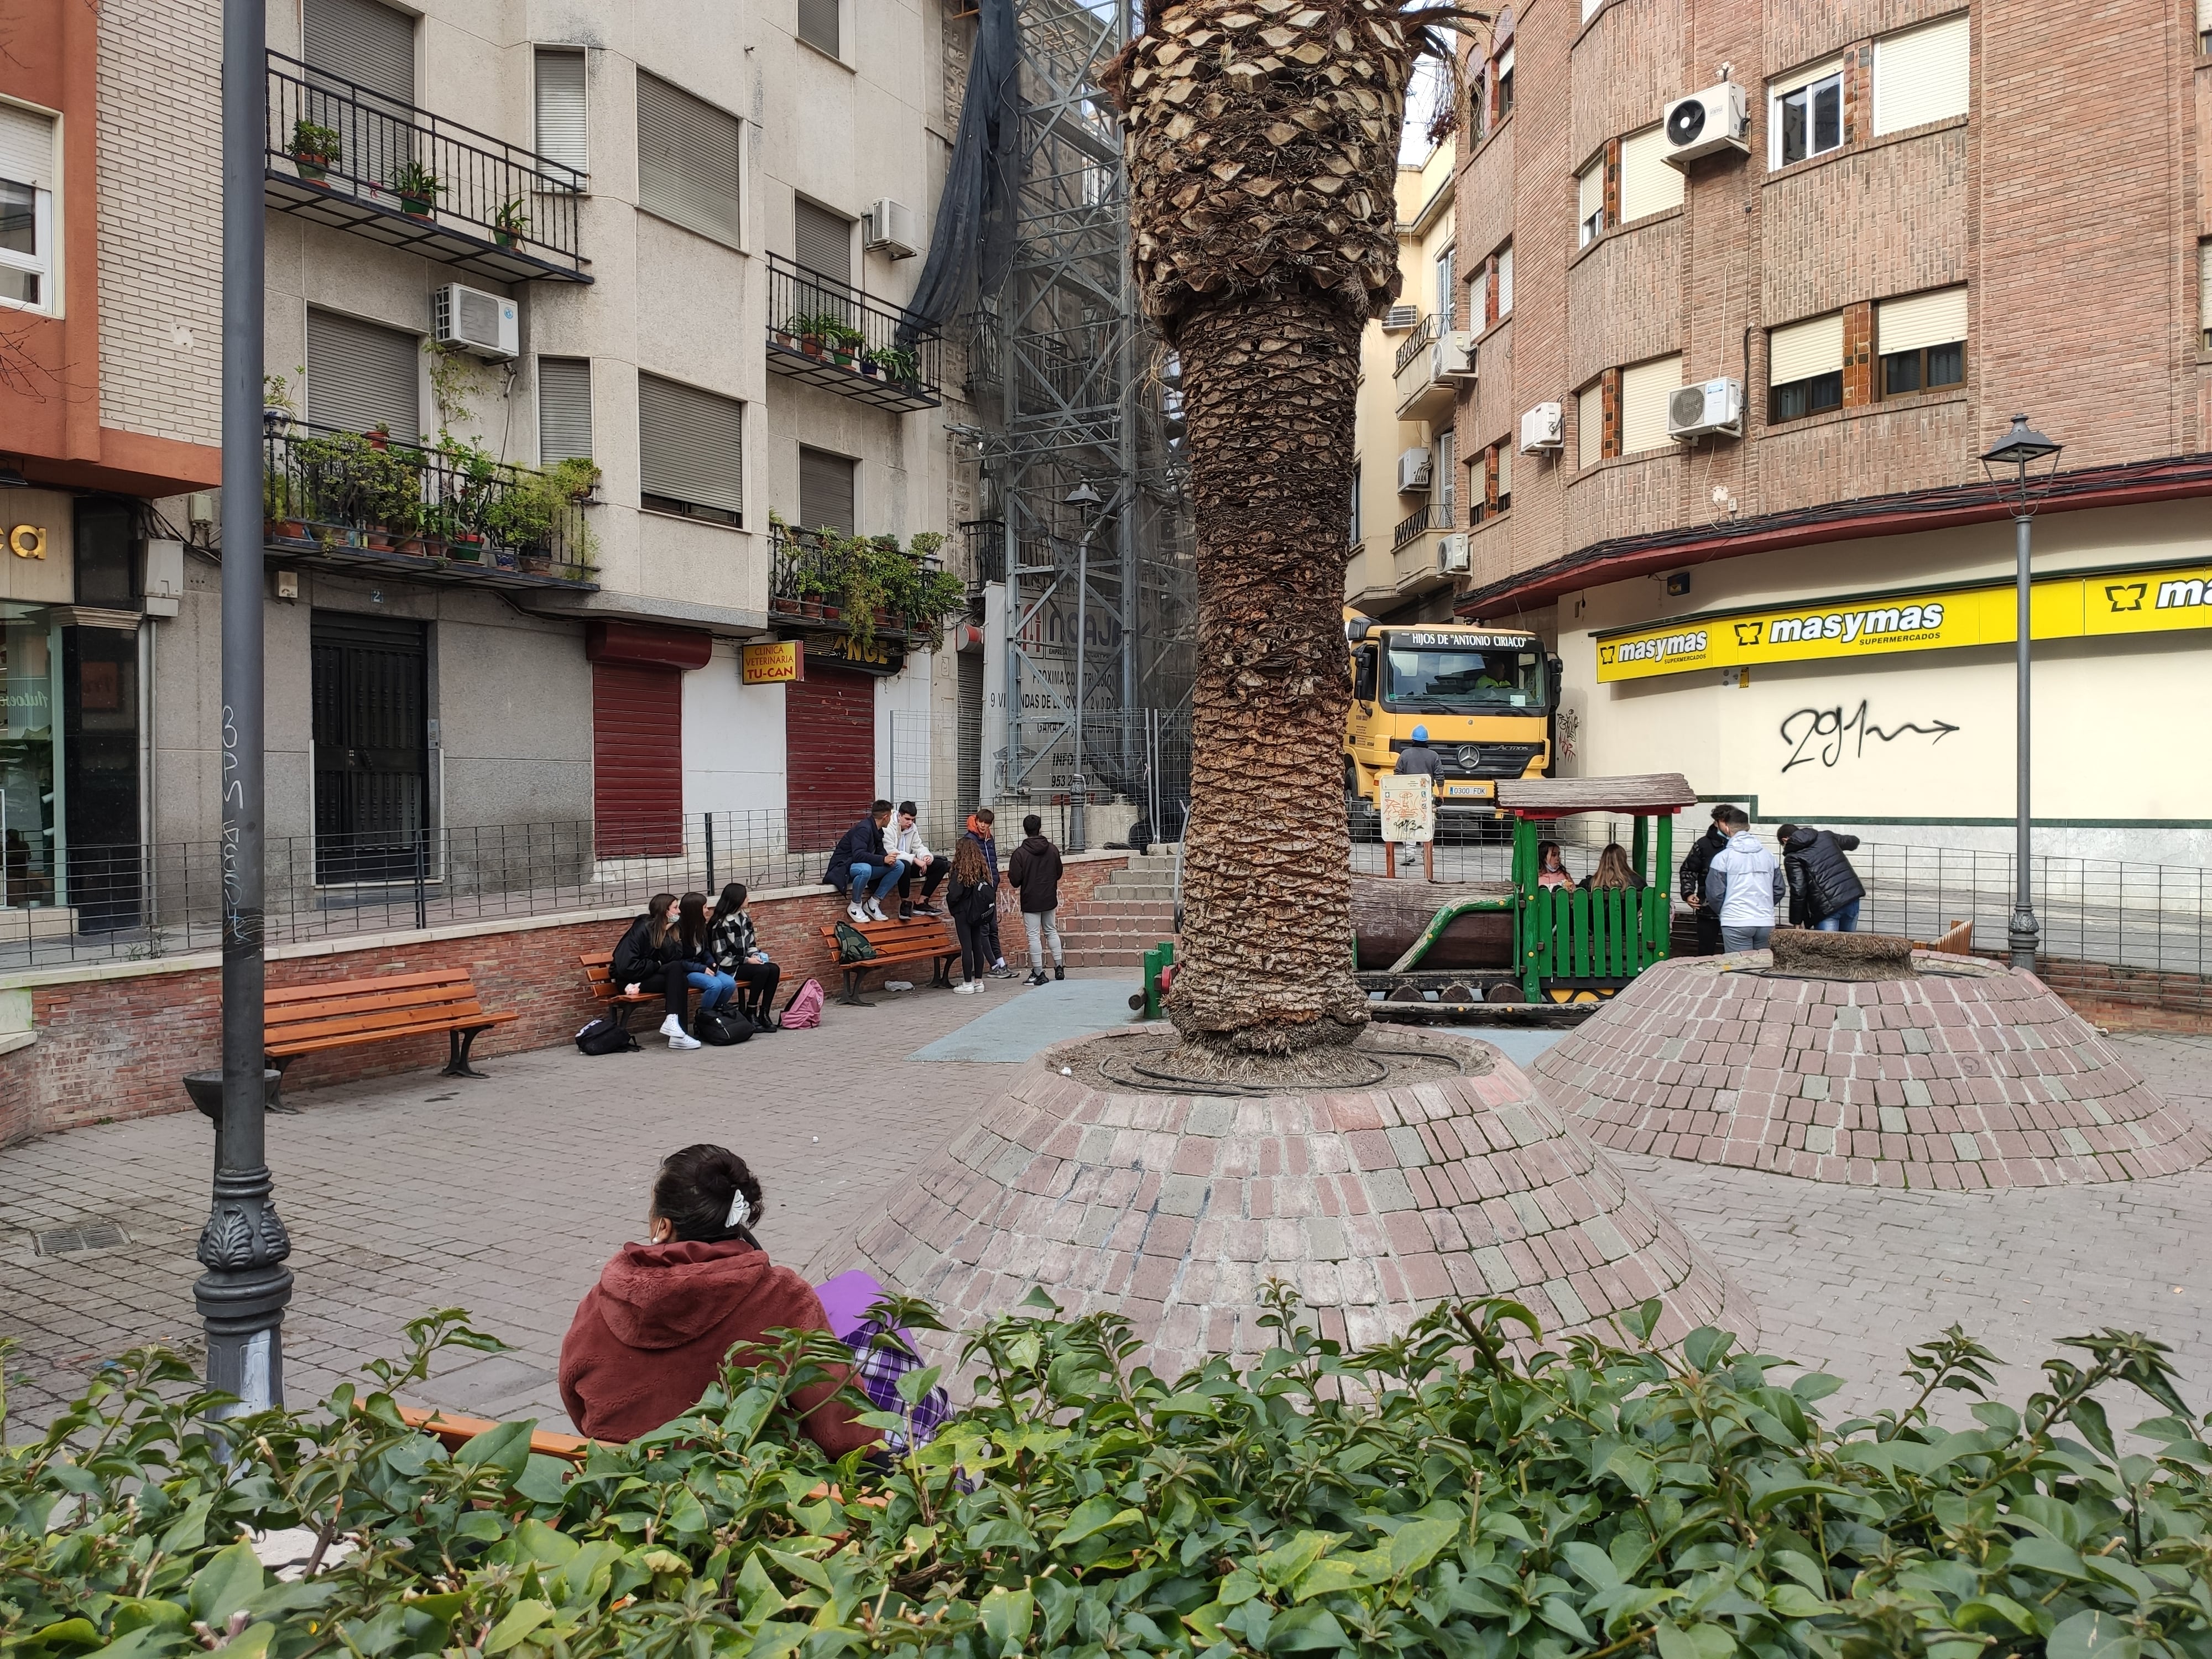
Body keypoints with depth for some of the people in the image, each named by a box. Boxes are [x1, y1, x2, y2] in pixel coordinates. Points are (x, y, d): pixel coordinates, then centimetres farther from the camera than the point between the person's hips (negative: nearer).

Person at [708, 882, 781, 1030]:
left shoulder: (744, 918, 8)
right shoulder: (721, 924, -13)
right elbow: (722, 957, -15)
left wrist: (756, 955, -4)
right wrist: (747, 960, -18)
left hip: (744, 963, 7)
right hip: (728, 968, -7)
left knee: (774, 970, -18)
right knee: (762, 971, -29)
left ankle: (764, 1014, -15)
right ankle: (750, 1014, -16)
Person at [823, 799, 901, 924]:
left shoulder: (877, 830, 6)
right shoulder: (864, 829, -23)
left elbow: (880, 850, 13)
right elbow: (858, 855, -34)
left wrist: (888, 858, -10)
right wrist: (883, 859, -37)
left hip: (865, 866, 9)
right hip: (844, 867, -9)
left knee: (898, 866, -8)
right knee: (865, 869, -42)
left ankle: (873, 903, -3)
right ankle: (855, 906, -17)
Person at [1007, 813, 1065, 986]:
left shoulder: (1020, 853, -15)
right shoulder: (1053, 850, -3)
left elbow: (1015, 880, -15)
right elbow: (1058, 873, 8)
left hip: (1030, 901, -4)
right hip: (1050, 899, 4)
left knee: (1034, 936, 1)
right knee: (1051, 931, 18)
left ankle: (1038, 974, 3)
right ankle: (1059, 968, 19)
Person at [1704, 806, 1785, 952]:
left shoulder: (1722, 858, -6)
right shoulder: (1768, 855, 9)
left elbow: (1715, 894, -5)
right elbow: (1779, 890, 13)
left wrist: (1723, 912, 15)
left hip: (1736, 924, -5)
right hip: (1766, 922, 5)